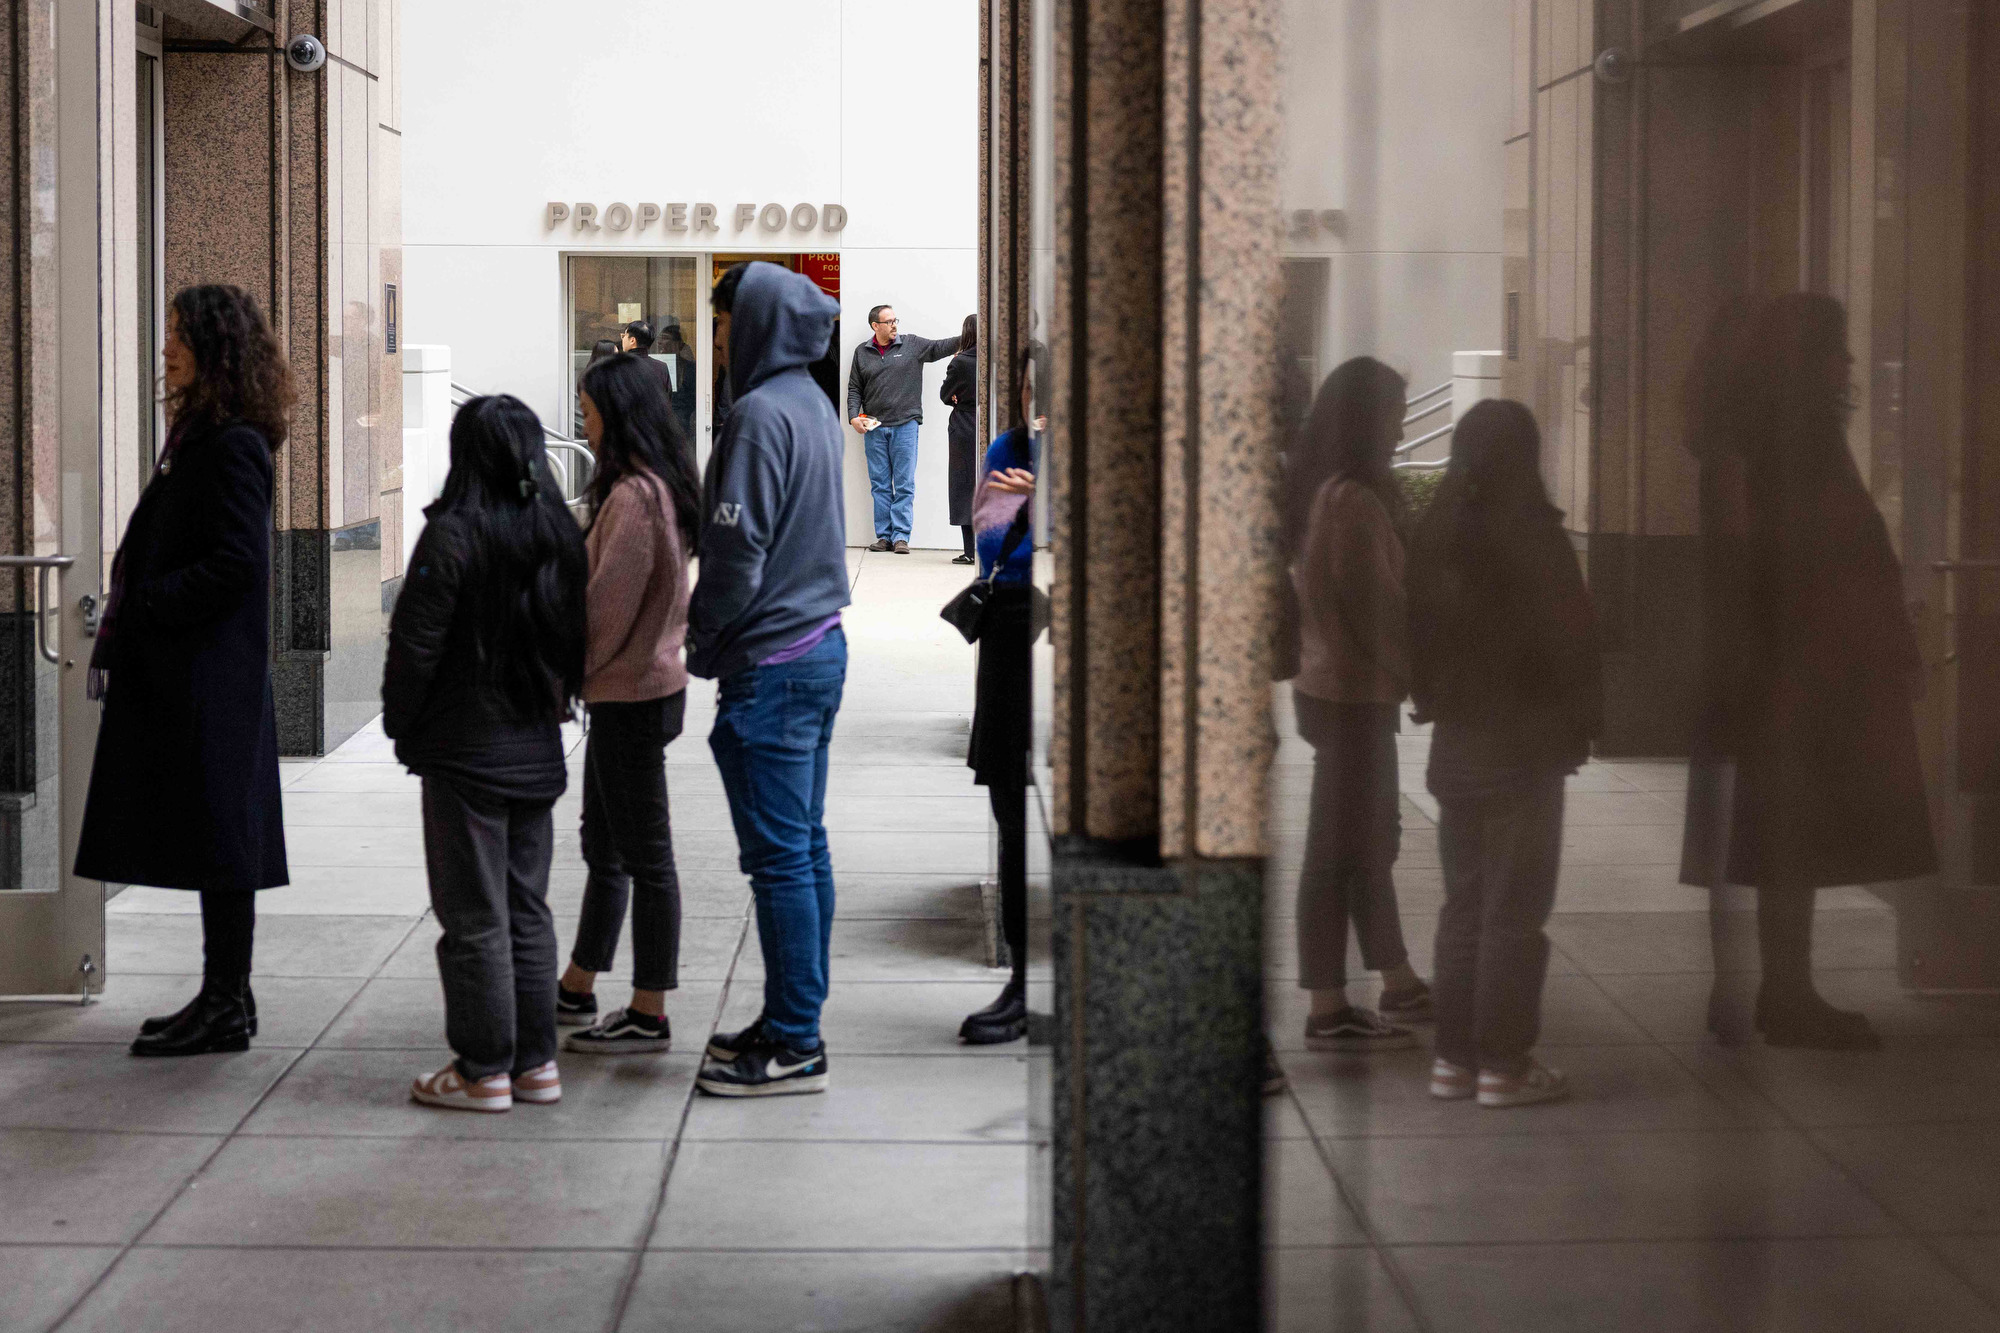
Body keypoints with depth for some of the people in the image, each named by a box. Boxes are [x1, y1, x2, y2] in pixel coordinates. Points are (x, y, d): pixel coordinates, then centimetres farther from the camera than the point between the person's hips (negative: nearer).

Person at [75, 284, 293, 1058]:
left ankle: (225, 1008, 2)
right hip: (179, 673, 10)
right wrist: (121, 635, 10)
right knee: (211, 845, 13)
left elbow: (237, 564, -21)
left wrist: (139, 608, -15)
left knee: (216, 841, -4)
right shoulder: (198, 437, 16)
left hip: (211, 677, -10)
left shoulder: (232, 445, -14)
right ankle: (225, 996, 20)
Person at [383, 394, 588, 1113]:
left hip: (465, 755, -6)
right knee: (527, 910, 14)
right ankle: (536, 1061, 18)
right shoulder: (559, 535, 4)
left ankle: (484, 1071, 5)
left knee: (475, 918, 0)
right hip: (537, 751, 6)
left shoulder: (452, 534, -16)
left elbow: (415, 644, -14)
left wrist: (400, 725, 0)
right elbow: (575, 637, 11)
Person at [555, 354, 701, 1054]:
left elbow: (606, 605, -21)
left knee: (644, 855, -2)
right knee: (604, 843, 19)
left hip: (630, 694, -10)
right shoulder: (661, 486, 10)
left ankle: (649, 1016, 5)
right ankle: (577, 989, 31)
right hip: (642, 686, 10)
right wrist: (576, 668, 14)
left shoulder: (632, 497, -21)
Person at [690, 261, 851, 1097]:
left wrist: (699, 645, -5)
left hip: (771, 664, -10)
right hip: (820, 645, 10)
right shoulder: (815, 407, 13)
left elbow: (738, 551, -18)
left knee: (779, 854, -5)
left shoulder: (762, 413, -16)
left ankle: (793, 1044, -2)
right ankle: (796, 1021, 20)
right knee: (805, 846, 13)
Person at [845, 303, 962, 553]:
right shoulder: (862, 352, 11)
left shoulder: (912, 344, 7)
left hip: (905, 424, -2)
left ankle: (901, 536, -4)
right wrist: (854, 416, 2)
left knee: (904, 484, -4)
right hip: (874, 427, 2)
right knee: (880, 484, 4)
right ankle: (883, 536, 8)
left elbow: (939, 348, 0)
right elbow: (854, 389, 15)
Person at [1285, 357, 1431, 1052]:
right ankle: (1328, 1012, 1)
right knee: (1341, 850, -4)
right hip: (1352, 694, -10)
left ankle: (1398, 984, 31)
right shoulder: (1353, 501, -20)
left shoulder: (1319, 492, 10)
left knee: (1373, 840, 19)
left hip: (1333, 687, 10)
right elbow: (1377, 608, -19)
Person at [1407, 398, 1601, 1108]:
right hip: (1523, 747, -6)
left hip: (1455, 746, 7)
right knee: (1515, 910, -1)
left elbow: (1417, 634, 10)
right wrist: (1583, 718, 0)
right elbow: (1571, 640, -13)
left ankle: (1454, 1055, 16)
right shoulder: (1531, 535, -14)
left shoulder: (1434, 536, 5)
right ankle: (1504, 1062, 1)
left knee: (1464, 904, 13)